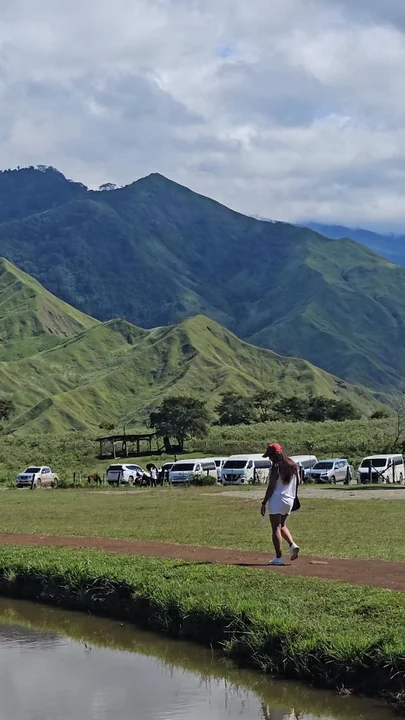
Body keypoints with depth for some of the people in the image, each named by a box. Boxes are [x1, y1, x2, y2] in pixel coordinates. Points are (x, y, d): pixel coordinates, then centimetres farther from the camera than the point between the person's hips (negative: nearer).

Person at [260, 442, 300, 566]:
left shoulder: (276, 467, -14)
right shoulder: (293, 465, 8)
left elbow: (271, 487, -15)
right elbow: (297, 483, 12)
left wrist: (264, 503, -11)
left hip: (276, 500, -7)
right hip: (289, 500, 7)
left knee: (276, 529, -1)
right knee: (282, 525, 23)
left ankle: (279, 558, -3)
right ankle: (292, 545, 1)